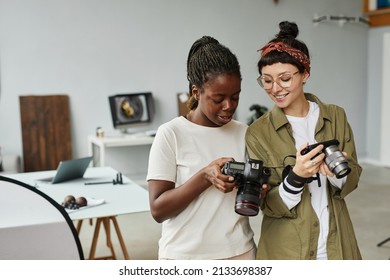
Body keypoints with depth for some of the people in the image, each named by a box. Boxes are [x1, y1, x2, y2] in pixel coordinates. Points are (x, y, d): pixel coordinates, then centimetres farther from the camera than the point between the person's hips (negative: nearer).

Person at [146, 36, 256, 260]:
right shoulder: (171, 134, -11)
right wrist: (205, 177, -24)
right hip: (185, 257, -3)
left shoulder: (244, 133, 1)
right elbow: (158, 210, -13)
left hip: (240, 253, 3)